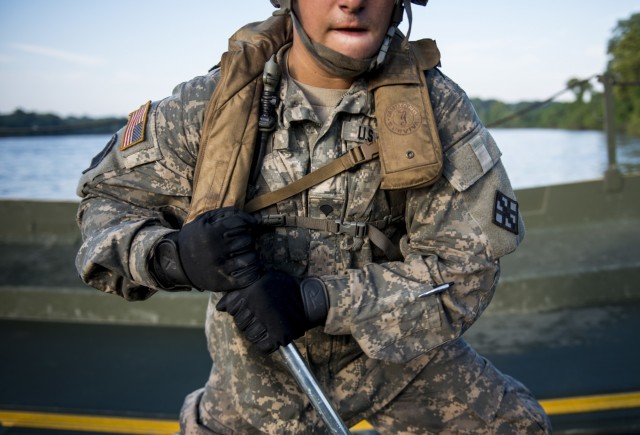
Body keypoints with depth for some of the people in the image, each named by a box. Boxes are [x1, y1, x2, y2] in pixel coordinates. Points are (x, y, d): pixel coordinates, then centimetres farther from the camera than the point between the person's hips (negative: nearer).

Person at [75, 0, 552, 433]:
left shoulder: (434, 104, -19)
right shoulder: (210, 103, -18)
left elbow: (466, 264, -20)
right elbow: (108, 198, -8)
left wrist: (316, 301, -32)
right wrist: (174, 256, -32)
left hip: (398, 349, 1)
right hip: (263, 368, 0)